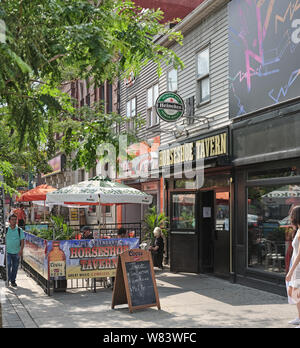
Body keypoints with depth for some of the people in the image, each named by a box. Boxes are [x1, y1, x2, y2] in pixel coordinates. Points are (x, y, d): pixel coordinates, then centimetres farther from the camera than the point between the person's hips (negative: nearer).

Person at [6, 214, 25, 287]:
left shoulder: (20, 230, 3)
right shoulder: (6, 229, 1)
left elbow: (22, 241, 0)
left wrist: (21, 250, -13)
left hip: (16, 252, 1)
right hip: (8, 251, -1)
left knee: (15, 267, 7)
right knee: (8, 265, -12)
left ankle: (13, 281, 19)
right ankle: (7, 279, 0)